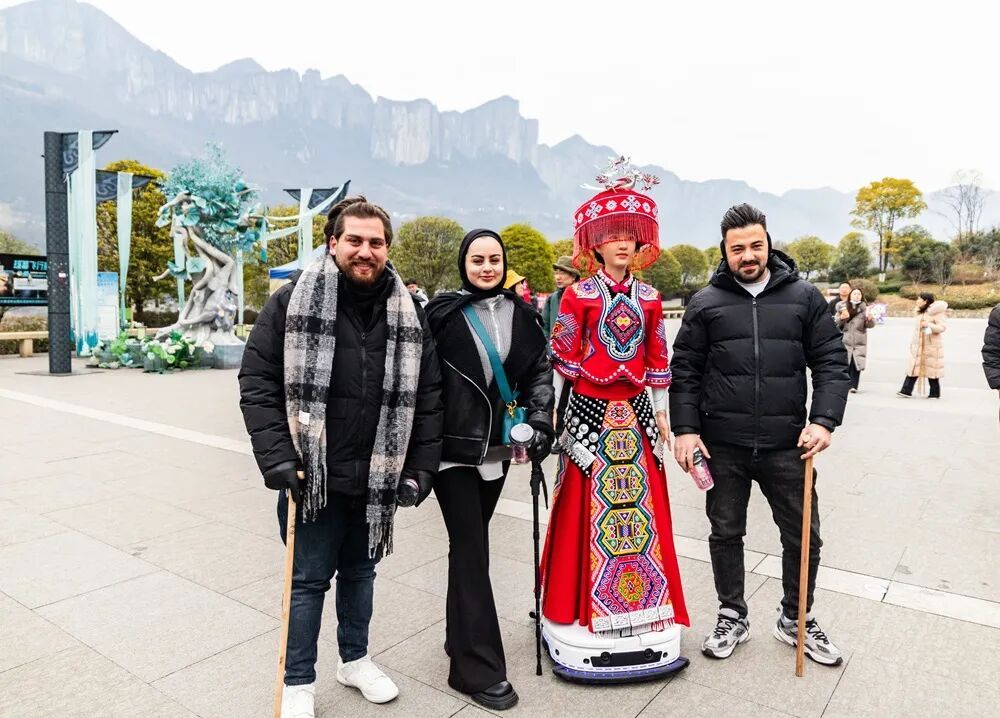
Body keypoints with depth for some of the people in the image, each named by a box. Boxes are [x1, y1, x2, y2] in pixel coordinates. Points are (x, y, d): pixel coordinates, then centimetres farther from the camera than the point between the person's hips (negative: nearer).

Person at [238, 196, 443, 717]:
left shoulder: (408, 312, 2)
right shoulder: (293, 302, -7)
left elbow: (426, 396, 4)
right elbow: (257, 383, -6)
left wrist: (421, 468, 0)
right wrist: (276, 458, -13)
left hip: (377, 479, 3)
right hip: (312, 477, -3)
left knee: (360, 572, 21)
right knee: (309, 579, 10)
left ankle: (355, 660, 43)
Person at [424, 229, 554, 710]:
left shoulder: (520, 313, 5)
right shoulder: (442, 312, -6)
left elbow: (539, 368, 9)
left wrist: (540, 421, -4)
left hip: (496, 446, 4)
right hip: (453, 448, -4)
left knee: (470, 544, 16)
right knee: (471, 549, -3)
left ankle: (461, 638, 33)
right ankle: (479, 668, 6)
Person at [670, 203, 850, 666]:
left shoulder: (804, 297, 4)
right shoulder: (706, 303, 2)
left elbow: (832, 363, 3)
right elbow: (684, 371, 2)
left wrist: (824, 420, -10)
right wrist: (685, 428, -6)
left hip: (786, 446, 1)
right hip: (722, 446, 0)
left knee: (803, 536, 11)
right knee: (726, 533, 12)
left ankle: (796, 620, 34)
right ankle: (732, 617, 33)